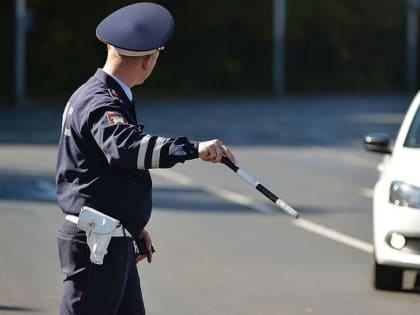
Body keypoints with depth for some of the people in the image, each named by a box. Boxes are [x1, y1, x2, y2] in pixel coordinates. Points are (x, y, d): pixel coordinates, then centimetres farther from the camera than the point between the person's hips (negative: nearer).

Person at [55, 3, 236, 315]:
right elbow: (125, 147, -39)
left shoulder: (109, 97, 16)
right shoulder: (100, 104, -18)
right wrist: (193, 148, -44)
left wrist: (135, 228, 26)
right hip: (95, 243, -11)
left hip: (116, 242, 11)